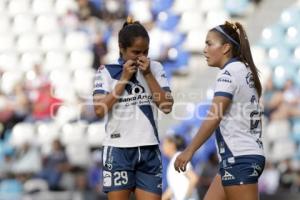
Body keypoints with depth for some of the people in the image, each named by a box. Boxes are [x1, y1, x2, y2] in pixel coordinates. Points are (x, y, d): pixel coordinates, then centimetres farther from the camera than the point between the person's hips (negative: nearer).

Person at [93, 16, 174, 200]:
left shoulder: (155, 68, 6)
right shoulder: (107, 71, -1)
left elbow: (167, 106, -2)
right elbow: (100, 109, -12)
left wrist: (148, 75, -8)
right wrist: (124, 79, -11)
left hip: (149, 150, 2)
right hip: (119, 150, -2)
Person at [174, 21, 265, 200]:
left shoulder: (230, 72, -12)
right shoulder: (244, 71, 15)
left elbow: (214, 118, -19)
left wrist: (189, 151, -16)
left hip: (240, 158, -10)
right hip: (249, 155, 10)